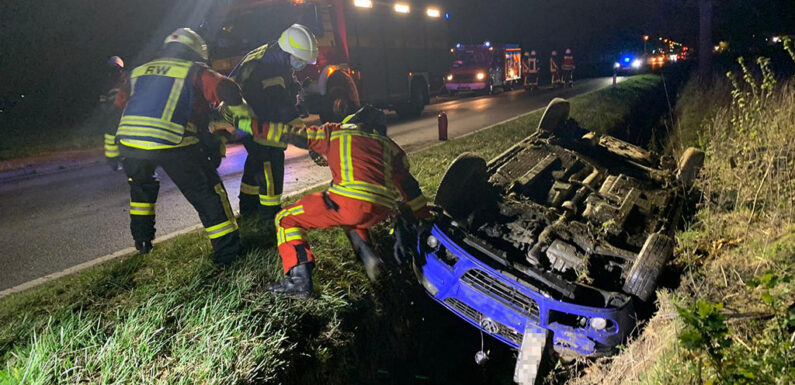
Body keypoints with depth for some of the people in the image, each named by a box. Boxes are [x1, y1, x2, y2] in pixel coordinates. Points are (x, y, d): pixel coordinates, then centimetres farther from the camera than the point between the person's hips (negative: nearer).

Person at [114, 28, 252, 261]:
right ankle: (227, 250, 7)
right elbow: (226, 89, -4)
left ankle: (141, 239, 42)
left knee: (141, 182, 34)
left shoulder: (139, 71, 25)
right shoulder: (194, 71, 11)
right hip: (171, 143, -5)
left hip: (128, 140, 5)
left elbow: (121, 100, 32)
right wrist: (243, 114, 11)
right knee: (207, 194, 7)